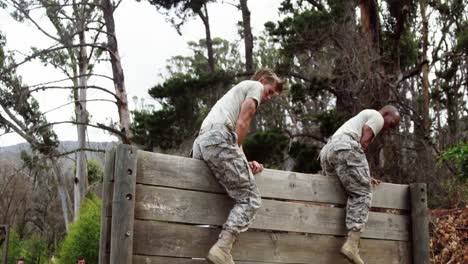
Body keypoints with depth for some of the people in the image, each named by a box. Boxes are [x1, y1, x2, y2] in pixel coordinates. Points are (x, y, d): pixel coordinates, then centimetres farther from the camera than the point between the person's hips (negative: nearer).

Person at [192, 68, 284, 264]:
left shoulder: (238, 90, 40)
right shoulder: (255, 85, 13)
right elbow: (242, 124, -2)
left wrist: (244, 163, 15)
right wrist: (236, 154, 6)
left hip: (200, 143, 9)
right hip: (219, 138, -9)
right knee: (250, 199, -9)